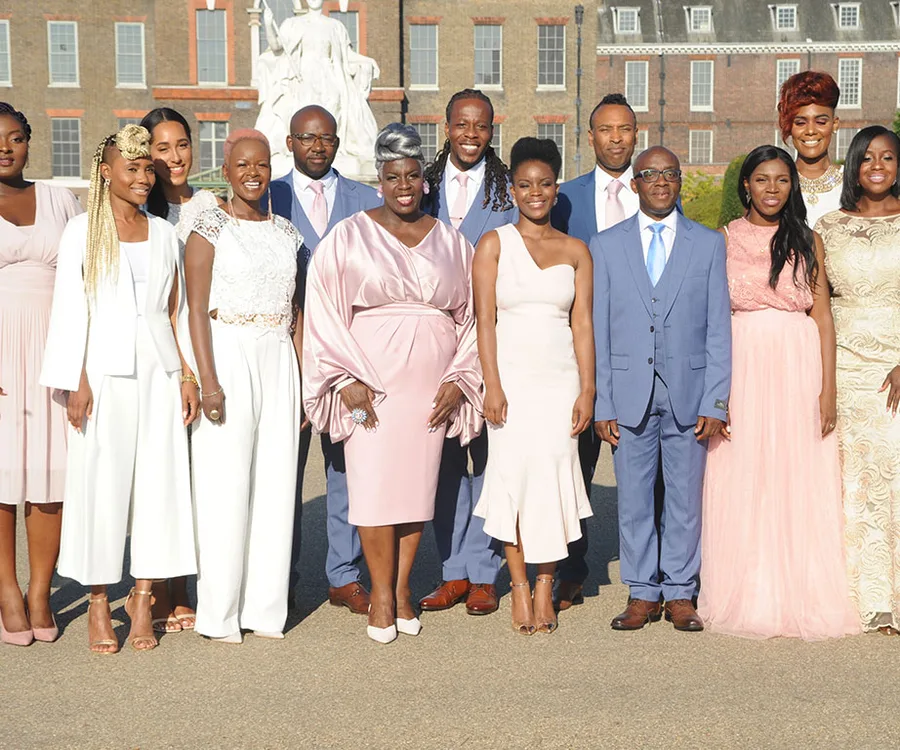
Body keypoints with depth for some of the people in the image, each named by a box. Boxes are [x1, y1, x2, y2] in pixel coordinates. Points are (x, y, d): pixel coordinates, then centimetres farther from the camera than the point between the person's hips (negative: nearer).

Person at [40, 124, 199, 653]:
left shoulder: (164, 233, 12)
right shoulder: (83, 231, 2)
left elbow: (177, 311, 13)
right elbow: (71, 310, -1)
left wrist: (188, 375, 6)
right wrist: (78, 382, -8)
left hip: (158, 371, 3)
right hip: (104, 371, -3)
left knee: (160, 480, 2)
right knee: (101, 482, -1)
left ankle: (143, 596, 13)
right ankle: (99, 602, 10)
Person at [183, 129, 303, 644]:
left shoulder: (287, 233, 13)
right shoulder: (211, 228, -1)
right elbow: (196, 309, -7)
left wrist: (303, 381, 9)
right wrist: (207, 380, -16)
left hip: (279, 363, 5)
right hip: (227, 356, -5)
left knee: (275, 482, 5)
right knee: (225, 484, -3)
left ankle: (266, 606, 14)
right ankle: (220, 611, 6)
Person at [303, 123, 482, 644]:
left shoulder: (452, 243, 10)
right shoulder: (348, 238, 3)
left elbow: (471, 315, 11)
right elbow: (325, 311, -1)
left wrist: (458, 379, 1)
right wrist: (347, 379, -8)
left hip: (431, 381, 2)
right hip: (370, 379, -2)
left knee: (418, 480, 4)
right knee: (374, 481, -4)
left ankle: (402, 588, 16)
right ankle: (381, 594, 7)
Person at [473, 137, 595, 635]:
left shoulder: (575, 251, 10)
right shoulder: (494, 244, 5)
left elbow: (582, 324, 7)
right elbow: (484, 320, -1)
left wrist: (587, 390, -1)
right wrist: (492, 386, -10)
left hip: (560, 378, 1)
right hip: (511, 375, -1)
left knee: (553, 474, -3)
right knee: (514, 474, -5)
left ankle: (545, 586, 6)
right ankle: (519, 589, 5)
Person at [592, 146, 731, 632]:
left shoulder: (709, 245, 6)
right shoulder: (606, 246, 6)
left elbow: (719, 329, 3)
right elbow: (599, 331, 5)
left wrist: (715, 402, -4)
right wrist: (603, 404, -1)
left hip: (688, 395, 0)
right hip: (629, 395, 0)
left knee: (685, 498, 6)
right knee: (632, 499, 6)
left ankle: (679, 594, 19)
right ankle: (642, 594, 18)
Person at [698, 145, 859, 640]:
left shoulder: (808, 241, 7)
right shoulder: (724, 240, 5)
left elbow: (823, 317, 4)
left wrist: (828, 388, -4)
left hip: (799, 369, 0)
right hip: (741, 367, 0)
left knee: (799, 484, 2)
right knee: (741, 484, 1)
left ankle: (801, 598, 13)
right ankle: (746, 599, 12)